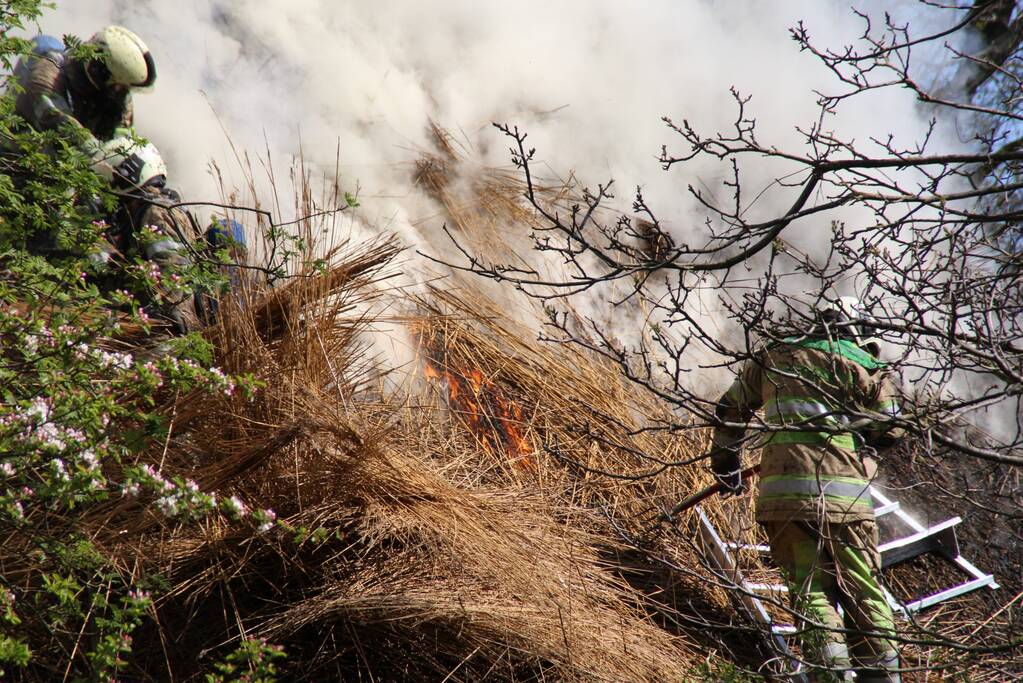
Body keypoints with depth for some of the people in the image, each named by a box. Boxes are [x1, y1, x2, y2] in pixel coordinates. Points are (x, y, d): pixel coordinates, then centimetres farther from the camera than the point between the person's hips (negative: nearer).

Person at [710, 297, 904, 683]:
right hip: (844, 493, -2)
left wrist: (726, 467, 34)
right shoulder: (864, 365, 6)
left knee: (811, 590, 5)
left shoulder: (773, 357, 16)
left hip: (782, 491, 2)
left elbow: (730, 411, 22)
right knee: (863, 591, 10)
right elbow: (887, 432, 6)